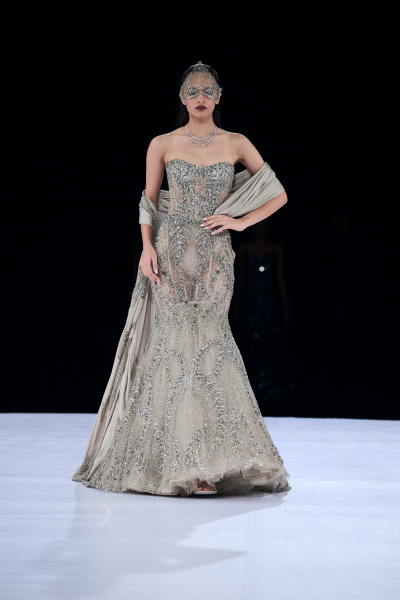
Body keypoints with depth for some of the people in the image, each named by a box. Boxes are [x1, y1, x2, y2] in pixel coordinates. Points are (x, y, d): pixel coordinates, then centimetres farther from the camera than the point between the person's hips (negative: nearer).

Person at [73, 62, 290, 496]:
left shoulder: (236, 144, 8)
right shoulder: (162, 145, 7)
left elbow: (279, 195, 12)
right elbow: (148, 203, 9)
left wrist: (241, 221, 0)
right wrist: (147, 247, -4)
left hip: (214, 256, 0)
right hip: (172, 253, 0)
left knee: (205, 340, -5)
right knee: (178, 343, -6)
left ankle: (205, 461, 3)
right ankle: (183, 462, 0)